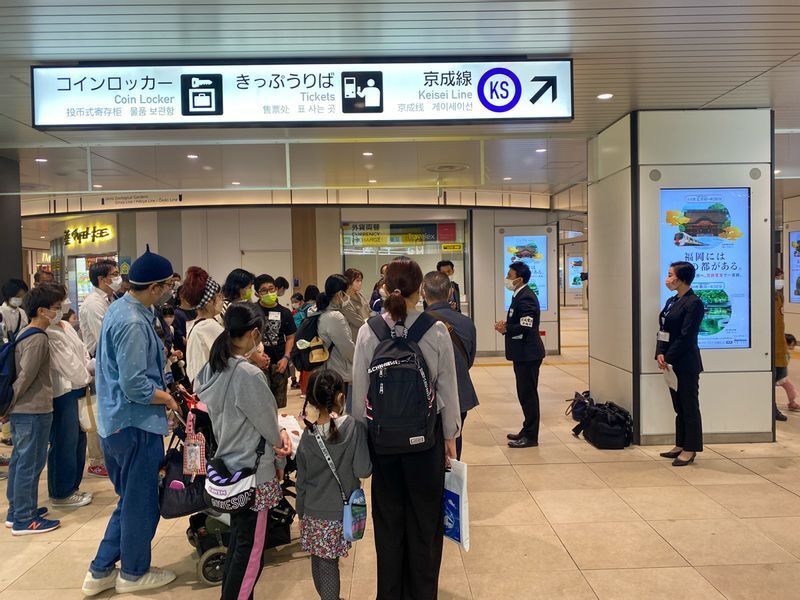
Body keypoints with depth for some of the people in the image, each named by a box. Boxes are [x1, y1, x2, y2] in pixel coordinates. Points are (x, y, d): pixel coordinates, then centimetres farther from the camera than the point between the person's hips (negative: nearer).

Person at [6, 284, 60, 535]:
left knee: (19, 461, 16)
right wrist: (8, 404, -7)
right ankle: (24, 519, 5)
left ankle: (17, 511, 26)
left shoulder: (24, 334, 13)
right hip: (34, 410, -10)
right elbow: (26, 377, -18)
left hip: (21, 410, 10)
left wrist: (9, 404, 20)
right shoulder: (38, 339, -17)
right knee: (30, 464, -2)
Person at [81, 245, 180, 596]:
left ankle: (101, 571, 31)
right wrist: (169, 398, -11)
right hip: (136, 425, -10)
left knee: (130, 500, 22)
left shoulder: (121, 308, 8)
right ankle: (133, 573, 27)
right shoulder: (133, 323, -24)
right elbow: (134, 386, -26)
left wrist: (163, 356, 15)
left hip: (117, 423, 10)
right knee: (141, 503, 9)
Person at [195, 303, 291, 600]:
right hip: (253, 470, -8)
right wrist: (280, 461, 5)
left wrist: (277, 432, -1)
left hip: (227, 467, 8)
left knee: (238, 539, 22)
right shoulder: (249, 374, -24)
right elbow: (269, 425, -12)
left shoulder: (211, 369, 0)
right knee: (251, 548, 6)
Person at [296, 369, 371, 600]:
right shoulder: (354, 427, -17)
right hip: (342, 511, -2)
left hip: (314, 512, 2)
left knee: (319, 560, 14)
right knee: (329, 562, 9)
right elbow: (363, 471, -15)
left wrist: (302, 513, 15)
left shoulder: (307, 435, -7)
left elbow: (301, 481, 1)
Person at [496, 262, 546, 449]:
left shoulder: (526, 298, -18)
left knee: (528, 395, -2)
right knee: (525, 394, 16)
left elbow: (526, 327, -25)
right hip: (523, 353, 10)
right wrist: (506, 325, 2)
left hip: (528, 354, -10)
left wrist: (505, 329, -13)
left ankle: (531, 437, 6)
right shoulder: (520, 295, 14)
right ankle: (527, 431, 27)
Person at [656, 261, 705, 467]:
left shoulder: (694, 303, -13)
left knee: (689, 406, 2)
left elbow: (686, 336, -18)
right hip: (672, 363, 8)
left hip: (686, 364, -8)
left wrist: (668, 358, -15)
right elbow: (663, 330, 11)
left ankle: (690, 450, 11)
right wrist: (660, 354, -3)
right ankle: (681, 445, 25)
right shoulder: (672, 301, 13)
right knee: (679, 405, 15)